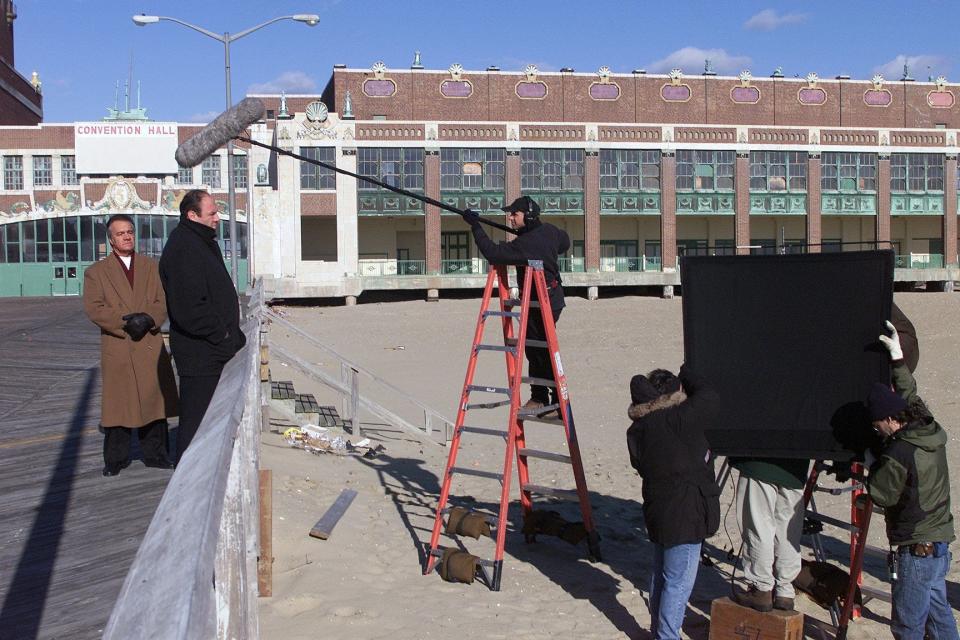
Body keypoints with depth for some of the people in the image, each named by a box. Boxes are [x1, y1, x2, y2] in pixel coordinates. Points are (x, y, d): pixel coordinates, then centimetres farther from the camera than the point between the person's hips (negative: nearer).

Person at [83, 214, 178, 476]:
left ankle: (154, 453, 17)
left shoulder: (152, 267, 14)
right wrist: (125, 323, -17)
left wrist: (148, 319, -15)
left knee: (154, 399, 6)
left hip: (151, 346, 2)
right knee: (117, 403, 1)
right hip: (117, 349, -2)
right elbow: (94, 308, -5)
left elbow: (163, 302, 5)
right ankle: (116, 459, 12)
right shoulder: (95, 272, 6)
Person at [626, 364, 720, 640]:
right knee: (678, 583, 0)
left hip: (658, 512, 9)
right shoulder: (676, 420, -21)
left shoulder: (637, 430, 3)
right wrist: (687, 376, 4)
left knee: (661, 576, 21)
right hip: (684, 516, -9)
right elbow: (708, 398, -12)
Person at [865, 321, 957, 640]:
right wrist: (898, 358, 21)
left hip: (916, 550, -9)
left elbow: (881, 495, -13)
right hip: (940, 542, 9)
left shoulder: (898, 454, -24)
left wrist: (872, 466, 5)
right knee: (938, 613, 20)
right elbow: (910, 397, 18)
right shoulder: (931, 432, 1)